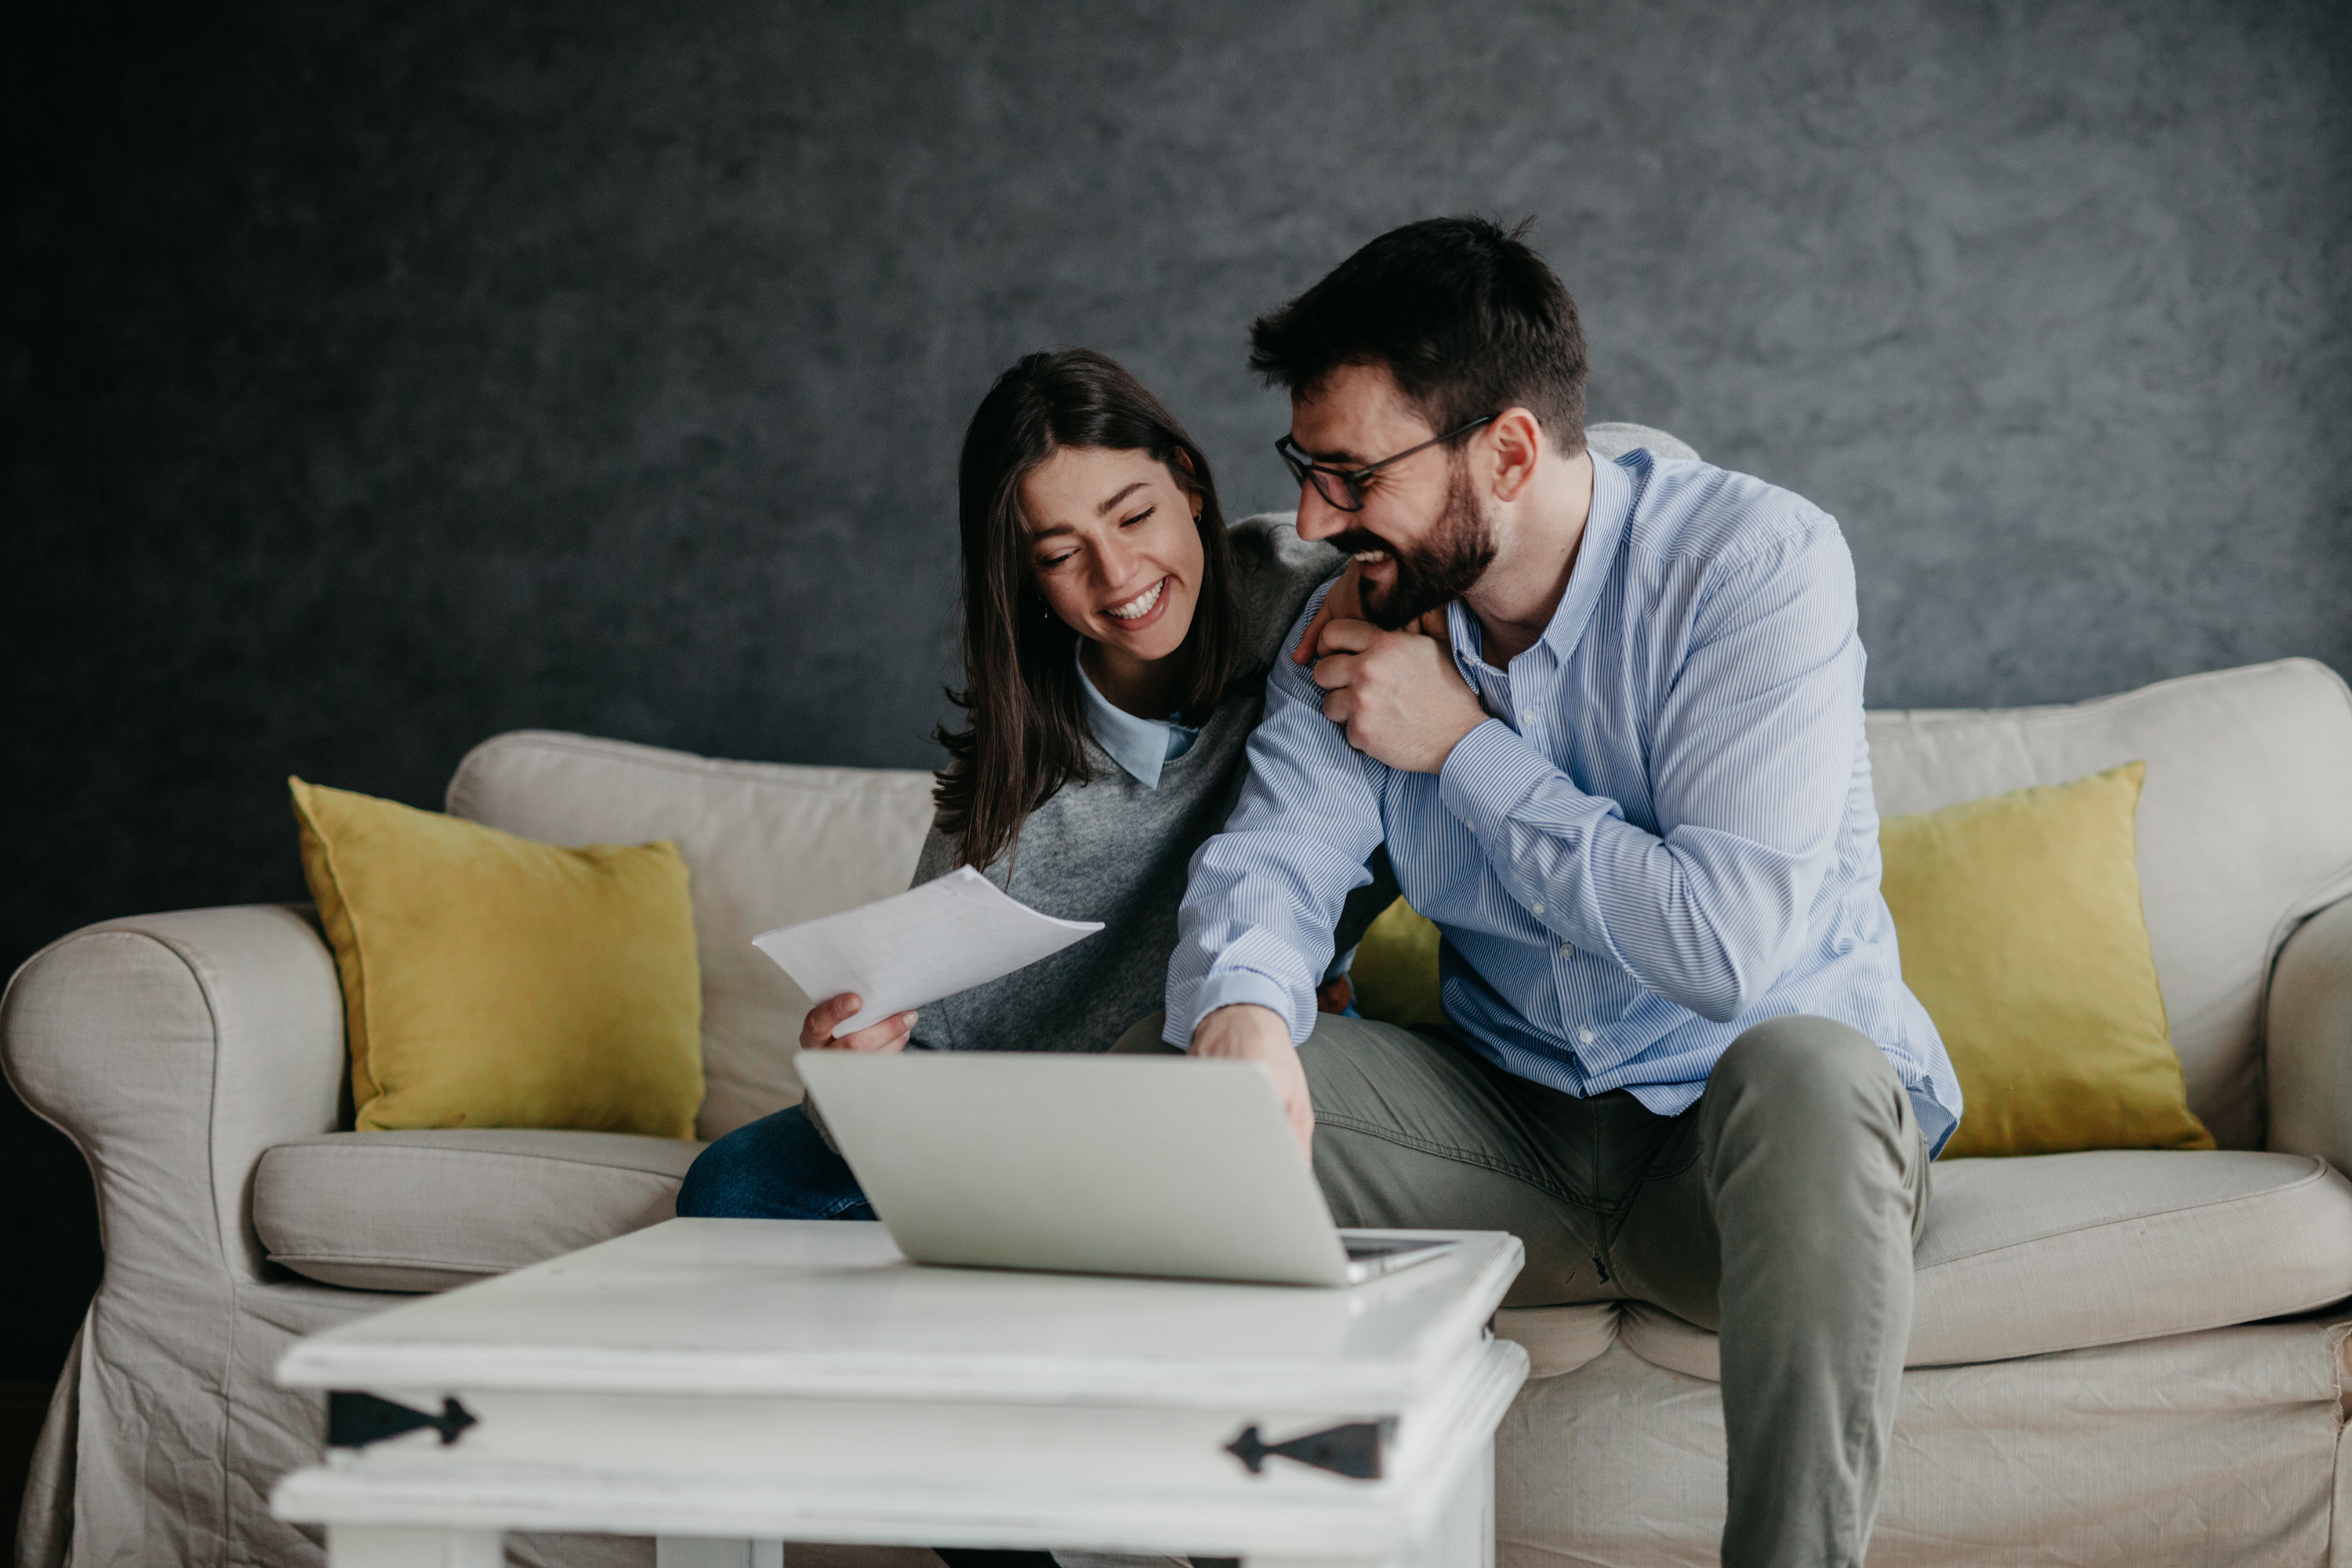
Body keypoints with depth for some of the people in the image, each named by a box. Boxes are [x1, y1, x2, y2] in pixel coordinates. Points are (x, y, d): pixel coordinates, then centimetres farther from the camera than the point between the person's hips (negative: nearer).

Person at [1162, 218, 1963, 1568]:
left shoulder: (1757, 559, -18)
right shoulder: (1363, 618, -1)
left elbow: (1725, 944, -27)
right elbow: (1272, 862, -11)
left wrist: (1462, 746, -20)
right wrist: (1241, 1011, -35)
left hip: (1747, 1143, -4)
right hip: (1517, 1127, 5)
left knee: (1804, 1070, -38)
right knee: (1219, 1073, -17)